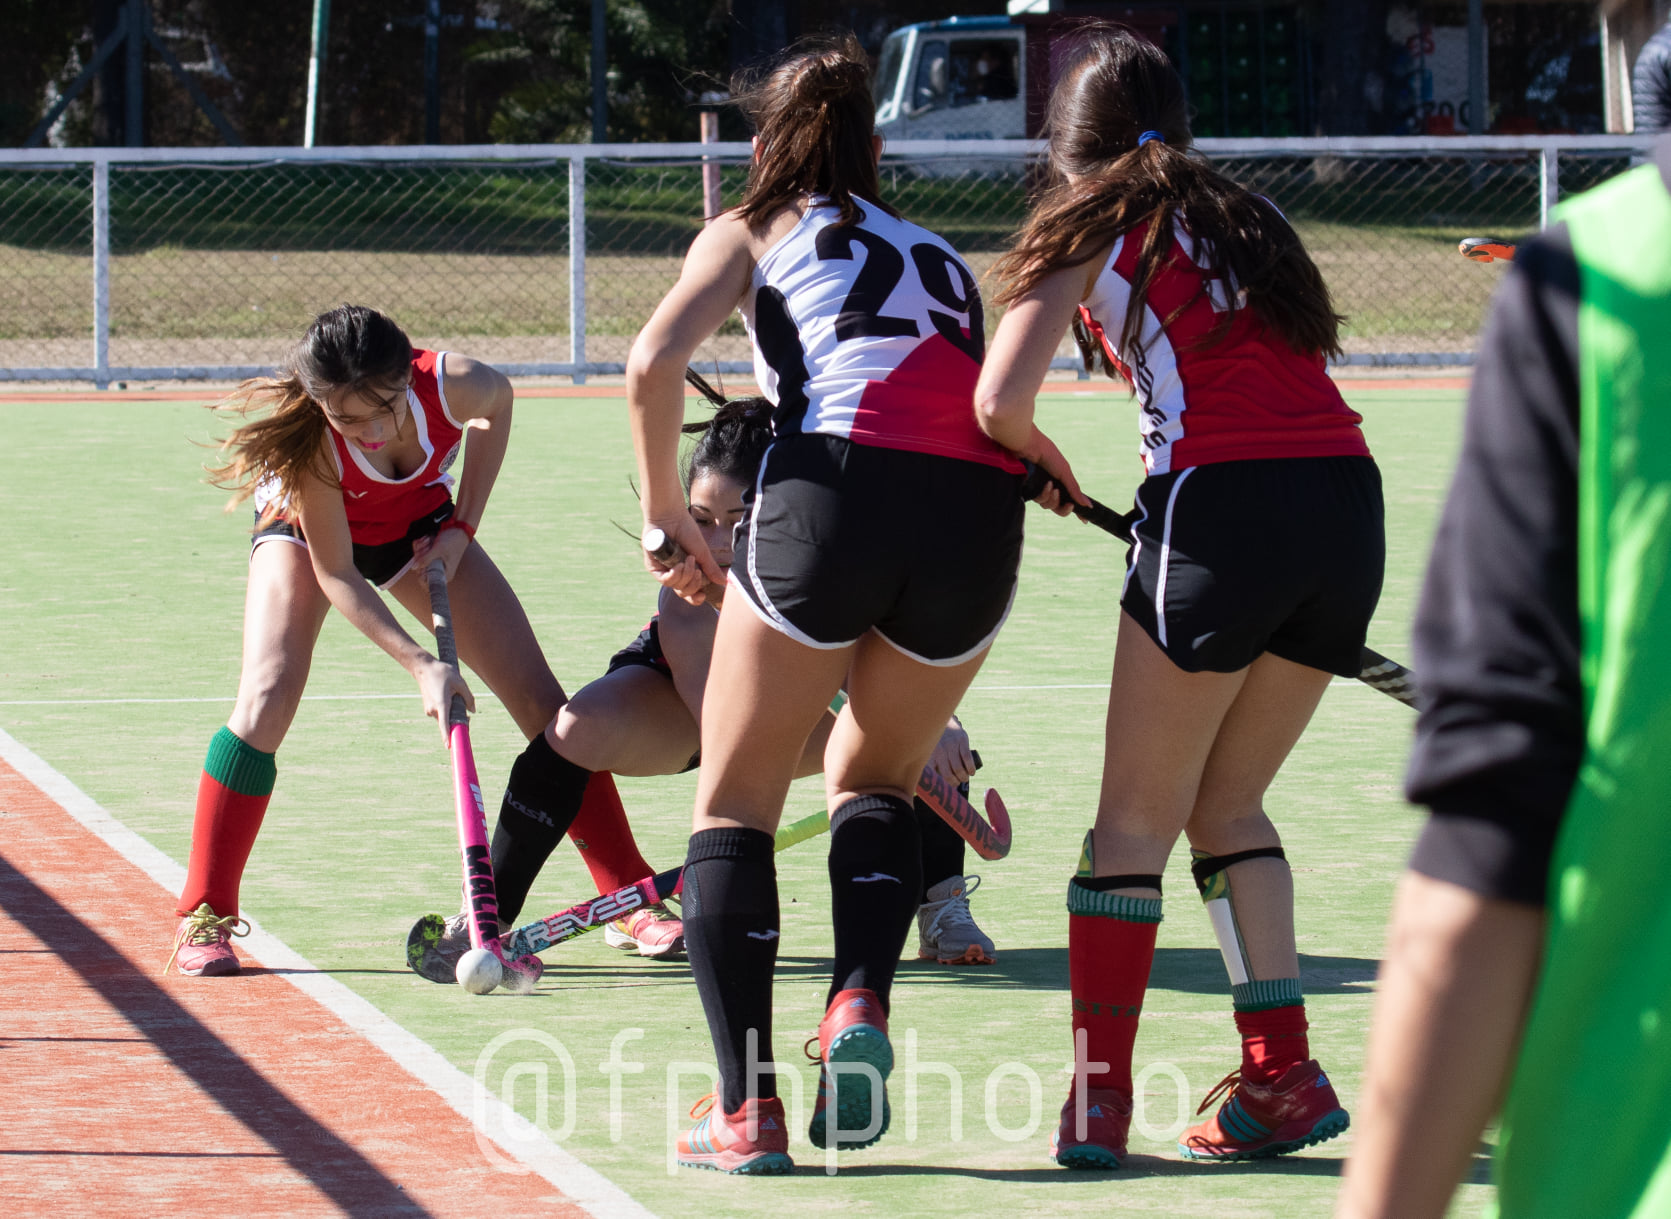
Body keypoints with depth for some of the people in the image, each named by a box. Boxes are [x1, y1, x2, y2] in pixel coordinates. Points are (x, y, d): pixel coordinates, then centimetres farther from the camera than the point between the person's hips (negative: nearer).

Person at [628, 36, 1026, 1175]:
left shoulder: (757, 229, 19)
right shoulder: (940, 253, 31)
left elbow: (655, 362, 2)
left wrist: (669, 512, 12)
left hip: (832, 486, -4)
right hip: (980, 514, 4)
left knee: (736, 802, 11)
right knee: (875, 780, 26)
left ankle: (748, 1107, 2)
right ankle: (861, 1005, 0)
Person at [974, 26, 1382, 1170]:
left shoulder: (1086, 224, 6)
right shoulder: (1244, 214, 23)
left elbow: (1000, 400, -4)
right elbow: (1294, 356, 18)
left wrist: (1050, 469, 15)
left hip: (1221, 508, -5)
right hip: (1351, 496, 5)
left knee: (1138, 818, 5)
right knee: (1227, 803, 18)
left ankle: (1097, 1102, 3)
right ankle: (1282, 1079, 10)